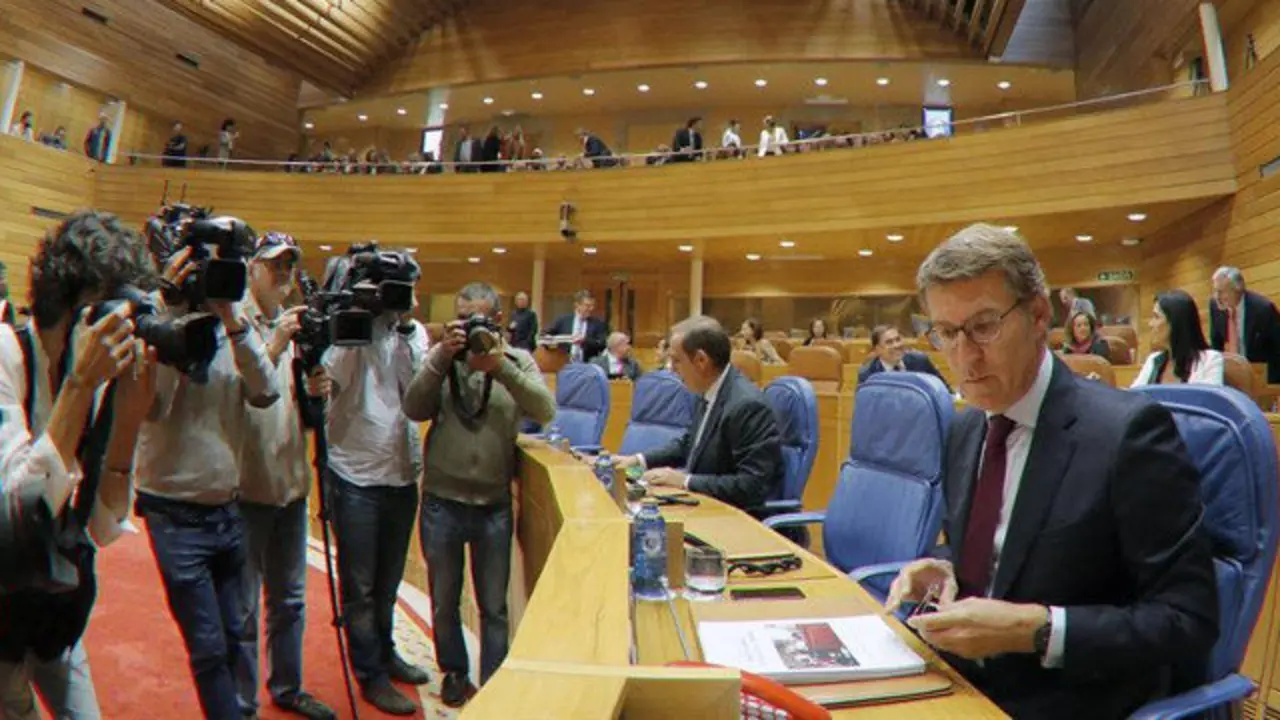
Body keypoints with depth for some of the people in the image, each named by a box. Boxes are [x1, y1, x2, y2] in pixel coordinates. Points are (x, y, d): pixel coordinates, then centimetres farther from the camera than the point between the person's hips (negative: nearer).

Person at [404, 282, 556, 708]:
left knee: (494, 606, 14)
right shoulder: (442, 357, 0)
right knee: (445, 601, 19)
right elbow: (414, 409, -12)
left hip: (494, 504, -1)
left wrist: (501, 367, -27)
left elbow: (546, 412, -17)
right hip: (442, 501, 1)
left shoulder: (518, 360, -2)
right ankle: (454, 672, 42)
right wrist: (442, 359, -22)